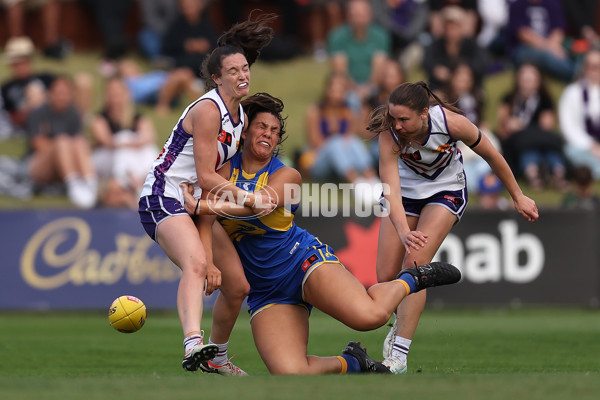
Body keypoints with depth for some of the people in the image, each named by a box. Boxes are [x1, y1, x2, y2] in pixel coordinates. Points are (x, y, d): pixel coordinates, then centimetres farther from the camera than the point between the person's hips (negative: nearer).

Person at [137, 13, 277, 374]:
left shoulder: (240, 115, 12)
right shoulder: (208, 110, -16)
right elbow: (206, 176, -17)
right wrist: (251, 199, -13)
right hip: (163, 198, -9)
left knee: (237, 287, 10)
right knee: (197, 264, -37)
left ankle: (217, 357, 31)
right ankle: (193, 344, -57)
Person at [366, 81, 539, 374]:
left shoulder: (451, 122, -32)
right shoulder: (389, 135, -31)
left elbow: (492, 156, -14)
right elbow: (391, 190, -40)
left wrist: (518, 197, -3)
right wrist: (404, 232, -57)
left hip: (446, 190, -2)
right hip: (406, 192, 2)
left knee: (414, 265, -21)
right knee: (385, 278, -4)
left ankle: (398, 357, -22)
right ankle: (404, 322, 31)